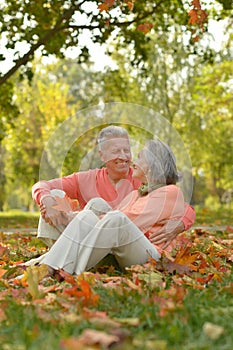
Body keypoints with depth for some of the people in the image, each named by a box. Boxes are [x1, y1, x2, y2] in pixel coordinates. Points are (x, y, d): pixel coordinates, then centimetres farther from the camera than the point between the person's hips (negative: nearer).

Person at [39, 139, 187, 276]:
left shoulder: (171, 192, 5)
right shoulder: (135, 194, 28)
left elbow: (138, 221, -8)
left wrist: (104, 217, -4)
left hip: (151, 257, -6)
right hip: (119, 256, 7)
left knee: (116, 218, -33)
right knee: (88, 216, -16)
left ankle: (71, 271, -39)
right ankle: (48, 268, -33)